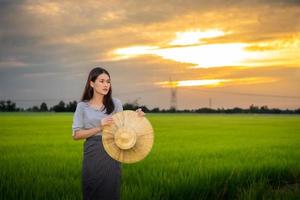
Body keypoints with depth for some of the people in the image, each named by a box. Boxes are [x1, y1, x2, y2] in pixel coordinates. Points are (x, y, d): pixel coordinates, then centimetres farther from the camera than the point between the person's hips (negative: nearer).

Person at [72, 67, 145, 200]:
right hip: (92, 155, 0)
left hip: (112, 155, 0)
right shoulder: (82, 106, 2)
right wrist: (99, 128, -14)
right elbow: (76, 135, -3)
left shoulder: (115, 103, 3)